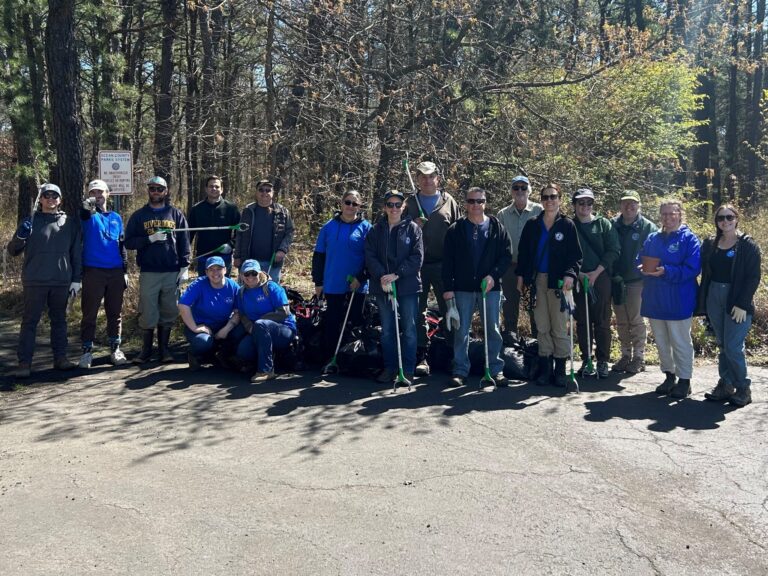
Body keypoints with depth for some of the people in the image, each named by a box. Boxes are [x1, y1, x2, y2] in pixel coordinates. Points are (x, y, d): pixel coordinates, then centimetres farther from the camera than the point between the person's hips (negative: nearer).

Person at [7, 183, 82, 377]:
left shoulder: (70, 224, 9)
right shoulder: (31, 221, 5)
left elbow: (76, 254, 10)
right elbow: (12, 251, 5)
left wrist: (76, 280, 4)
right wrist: (20, 237, -16)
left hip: (61, 281, 2)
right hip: (35, 281, -2)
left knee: (59, 320, 11)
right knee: (29, 321, -2)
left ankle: (60, 358, 19)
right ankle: (24, 363, -1)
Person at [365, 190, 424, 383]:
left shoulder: (412, 228, 1)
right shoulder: (376, 230, 8)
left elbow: (417, 257, -6)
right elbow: (370, 256, 1)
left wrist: (397, 274, -15)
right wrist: (381, 276, -14)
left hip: (408, 285, -2)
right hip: (382, 286, 2)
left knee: (409, 329, 2)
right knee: (387, 330, 9)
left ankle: (408, 369, 9)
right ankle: (389, 368, 18)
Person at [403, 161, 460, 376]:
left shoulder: (448, 201, 9)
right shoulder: (410, 203, 12)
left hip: (443, 265, -1)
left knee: (449, 309, 3)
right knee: (418, 311, 3)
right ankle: (421, 356, 8)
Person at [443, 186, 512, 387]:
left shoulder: (496, 227, 5)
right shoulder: (456, 229, 4)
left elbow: (507, 255, 3)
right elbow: (447, 261, 2)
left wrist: (493, 275, -11)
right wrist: (448, 287, -5)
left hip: (490, 287, 0)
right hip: (463, 288, 0)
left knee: (493, 330, 4)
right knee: (462, 331, 3)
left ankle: (496, 370, 13)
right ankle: (460, 371, 11)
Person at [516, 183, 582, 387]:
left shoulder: (567, 225, 1)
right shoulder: (532, 225, 8)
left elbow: (576, 255, -2)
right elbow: (523, 252, 12)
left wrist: (571, 274, -16)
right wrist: (521, 276, 7)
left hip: (558, 281, -3)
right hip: (537, 280, 3)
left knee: (560, 327, -2)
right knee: (542, 327, 6)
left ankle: (560, 369, 6)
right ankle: (545, 368, 12)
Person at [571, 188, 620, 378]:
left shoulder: (604, 224, 6)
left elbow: (613, 251, 0)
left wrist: (596, 273, -9)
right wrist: (578, 273, -9)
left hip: (601, 278, -1)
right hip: (578, 280, 1)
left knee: (602, 321, 0)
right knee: (582, 322, 5)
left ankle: (603, 361, 8)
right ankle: (586, 360, 12)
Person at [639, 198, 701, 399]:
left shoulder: (689, 239, -7)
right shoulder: (652, 238, 11)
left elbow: (692, 269, -15)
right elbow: (640, 262, 15)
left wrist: (665, 271, -25)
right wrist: (644, 269, -9)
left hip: (678, 301, -6)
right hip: (654, 300, 6)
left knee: (681, 342, 3)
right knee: (661, 341, 14)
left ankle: (684, 380, 15)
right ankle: (669, 375, 28)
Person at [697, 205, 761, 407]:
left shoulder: (748, 245, -4)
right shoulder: (710, 244, 9)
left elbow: (753, 277, -9)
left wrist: (742, 305, -15)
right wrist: (703, 302, 5)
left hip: (737, 302, -5)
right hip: (714, 298, 5)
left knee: (733, 347, -7)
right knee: (722, 345, 10)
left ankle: (743, 389, 9)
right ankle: (726, 385, 19)